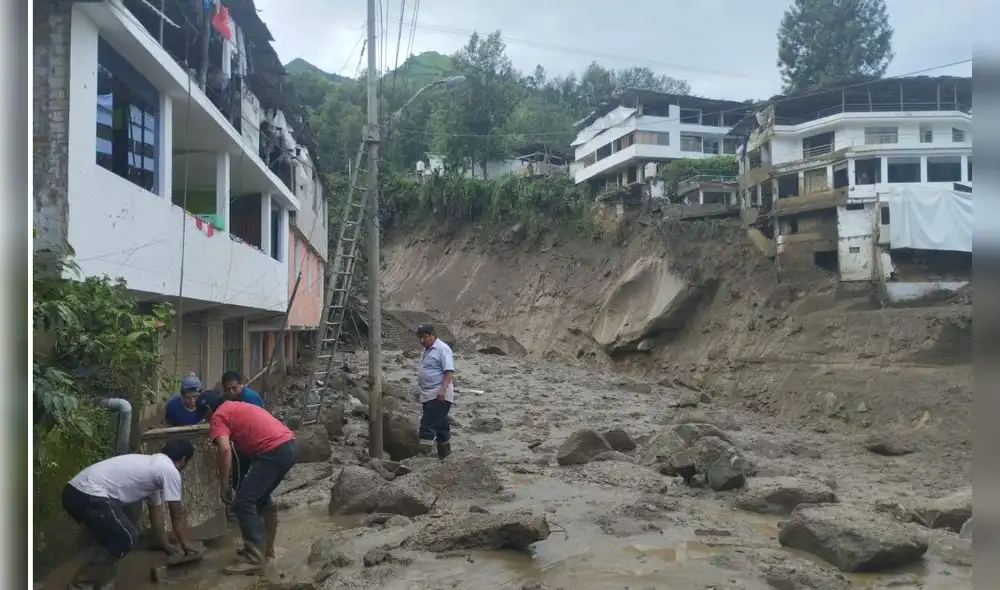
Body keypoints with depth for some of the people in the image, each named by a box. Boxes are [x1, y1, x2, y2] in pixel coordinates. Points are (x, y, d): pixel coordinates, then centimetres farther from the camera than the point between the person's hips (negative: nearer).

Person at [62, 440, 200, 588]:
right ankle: (82, 584, 3)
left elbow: (156, 511, 34)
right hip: (89, 496, -10)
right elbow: (177, 515, 6)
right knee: (126, 538, 2)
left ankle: (100, 582, 23)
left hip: (74, 492, 10)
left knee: (115, 537, 23)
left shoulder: (152, 464, 26)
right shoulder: (169, 471, -2)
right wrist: (186, 544, 21)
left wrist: (166, 545, 41)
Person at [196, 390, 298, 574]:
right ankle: (265, 547, 33)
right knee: (261, 497, 25)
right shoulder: (238, 407, 31)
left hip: (274, 451, -9)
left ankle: (255, 559, -2)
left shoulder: (218, 416, 4)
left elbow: (225, 450, -11)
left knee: (242, 503, -3)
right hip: (290, 446, 9)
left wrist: (225, 486, -6)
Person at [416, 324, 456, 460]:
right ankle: (444, 453, 21)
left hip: (439, 396, -9)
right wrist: (422, 391, 25)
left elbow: (449, 371, -20)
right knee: (441, 425, 14)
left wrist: (443, 389, -29)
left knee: (428, 424, -13)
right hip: (428, 395, 9)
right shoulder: (427, 350, 16)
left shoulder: (442, 349, -12)